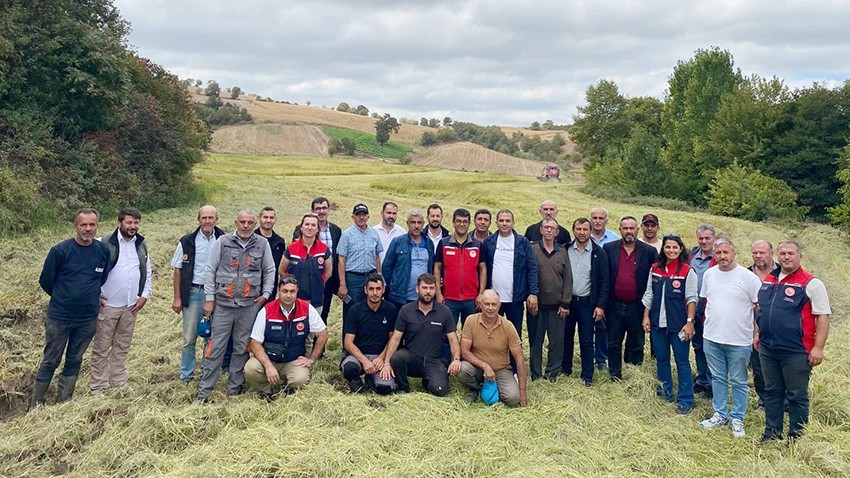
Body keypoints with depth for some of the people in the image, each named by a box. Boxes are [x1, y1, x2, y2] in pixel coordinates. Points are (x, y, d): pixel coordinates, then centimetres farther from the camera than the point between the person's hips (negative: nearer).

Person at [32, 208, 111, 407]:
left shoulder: (103, 251, -3)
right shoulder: (60, 250, -13)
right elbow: (45, 281, -2)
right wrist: (63, 299, 7)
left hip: (88, 319, 3)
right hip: (59, 318, -3)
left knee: (74, 361, 14)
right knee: (50, 362, 7)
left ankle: (64, 402, 28)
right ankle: (36, 404, 22)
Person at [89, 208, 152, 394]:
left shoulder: (141, 245, 10)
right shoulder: (105, 244, -8)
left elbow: (147, 272, 17)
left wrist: (145, 295, 8)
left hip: (131, 306, 5)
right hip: (107, 304, -5)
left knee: (122, 347, 14)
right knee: (101, 347, 3)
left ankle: (119, 383, 23)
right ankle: (98, 386, 11)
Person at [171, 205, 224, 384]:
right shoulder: (188, 242, -1)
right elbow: (178, 270, 2)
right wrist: (177, 298, -1)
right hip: (193, 293, -1)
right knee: (189, 338, 3)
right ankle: (186, 375, 16)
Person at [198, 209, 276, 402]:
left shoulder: (262, 244, 4)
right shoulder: (223, 241, 1)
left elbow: (269, 271, 12)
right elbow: (210, 270, 3)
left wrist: (266, 294, 4)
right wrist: (209, 299, -1)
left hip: (249, 305, 1)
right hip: (223, 304, -1)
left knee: (242, 348, 9)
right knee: (215, 348, 1)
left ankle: (234, 389, 22)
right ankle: (204, 391, 10)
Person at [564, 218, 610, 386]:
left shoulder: (598, 253, -4)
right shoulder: (566, 250, 2)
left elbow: (604, 282, -4)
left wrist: (601, 306, -9)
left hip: (586, 303, -2)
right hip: (566, 301, 2)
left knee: (586, 341, 2)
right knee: (566, 337, 12)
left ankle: (587, 376, 11)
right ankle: (565, 370, 26)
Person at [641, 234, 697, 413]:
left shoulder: (687, 271, -8)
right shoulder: (655, 269, 5)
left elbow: (691, 299, -7)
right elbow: (649, 294, 10)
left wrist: (689, 322, -12)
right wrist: (646, 317, 6)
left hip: (678, 324, -5)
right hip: (658, 323, 5)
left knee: (682, 362, 1)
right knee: (661, 359, 15)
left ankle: (685, 400, 10)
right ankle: (666, 391, 31)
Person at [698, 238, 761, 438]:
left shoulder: (747, 277, -11)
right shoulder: (708, 274, 4)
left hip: (739, 341, -4)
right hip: (712, 338, 4)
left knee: (738, 382, 8)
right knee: (718, 378, 15)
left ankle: (737, 418, 21)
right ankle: (720, 415, 28)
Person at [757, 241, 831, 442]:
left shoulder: (811, 284, -9)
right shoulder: (768, 280, 10)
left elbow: (823, 317, -11)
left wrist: (818, 347, -15)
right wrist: (758, 333, 17)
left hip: (796, 352, -6)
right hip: (767, 348, 6)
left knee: (797, 396, 5)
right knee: (772, 392, 15)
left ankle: (796, 438, 17)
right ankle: (772, 434, 27)